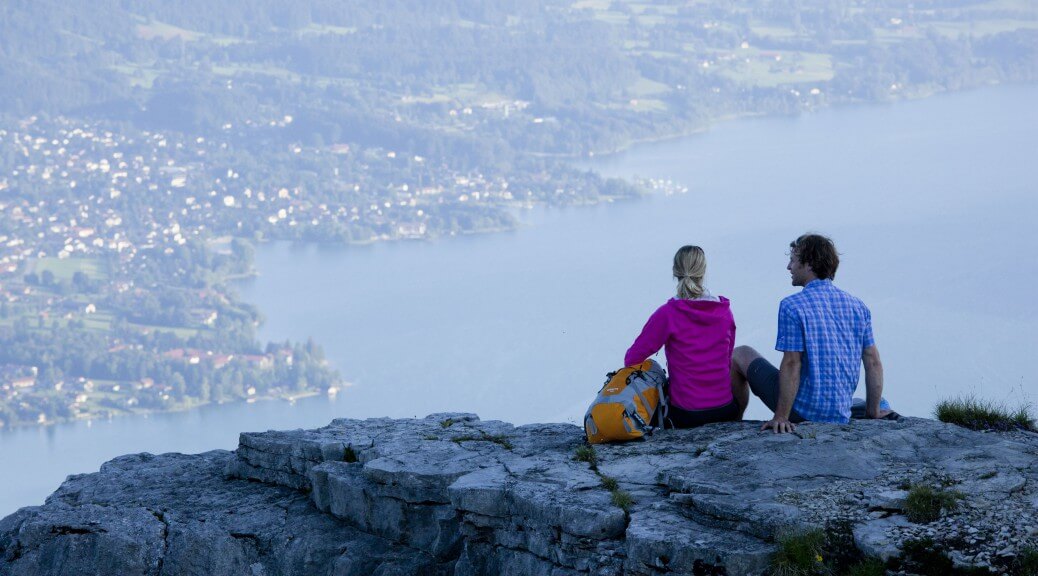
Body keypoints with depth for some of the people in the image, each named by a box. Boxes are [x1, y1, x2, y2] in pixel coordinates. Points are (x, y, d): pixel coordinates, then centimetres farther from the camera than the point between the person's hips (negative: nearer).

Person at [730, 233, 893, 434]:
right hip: (841, 415, 6)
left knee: (741, 354, 16)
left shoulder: (792, 306, -15)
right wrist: (873, 412, 12)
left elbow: (791, 364, -19)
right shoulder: (857, 306, 3)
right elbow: (873, 362, 4)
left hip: (802, 410, -6)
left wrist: (781, 417, -15)